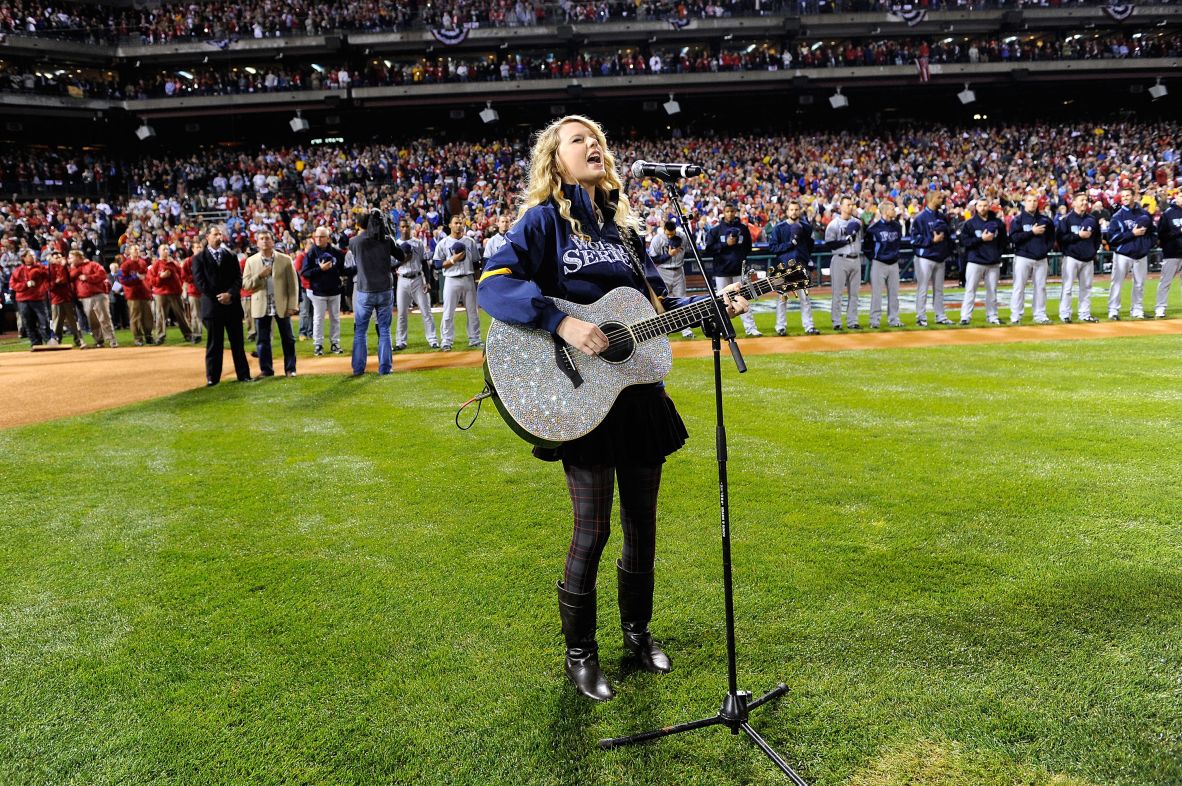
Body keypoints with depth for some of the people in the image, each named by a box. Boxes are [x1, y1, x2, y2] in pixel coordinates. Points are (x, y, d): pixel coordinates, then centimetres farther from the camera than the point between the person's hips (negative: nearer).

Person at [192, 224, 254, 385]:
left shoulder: (231, 256, 11)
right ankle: (212, 377, 7)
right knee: (214, 344, 2)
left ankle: (243, 375, 10)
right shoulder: (199, 258, 4)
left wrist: (230, 294, -12)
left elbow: (238, 278, 4)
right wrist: (218, 297, -10)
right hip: (212, 306, -2)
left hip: (232, 304, 2)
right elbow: (200, 282, -4)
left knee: (237, 342, 6)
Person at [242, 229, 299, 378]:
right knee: (262, 340, 6)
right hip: (261, 307, 1)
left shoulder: (285, 260, 2)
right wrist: (260, 276, -16)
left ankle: (290, 368, 15)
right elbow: (245, 284, 1)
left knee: (288, 339, 5)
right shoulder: (251, 261, 5)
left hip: (282, 306, -1)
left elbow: (293, 285, 0)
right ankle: (266, 369, 15)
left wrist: (292, 305, -7)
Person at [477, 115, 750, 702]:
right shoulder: (544, 219, -5)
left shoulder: (620, 223, 15)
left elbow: (656, 303, 19)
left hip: (638, 388, 6)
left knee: (642, 521, 14)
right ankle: (580, 654, 20)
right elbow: (493, 285, -19)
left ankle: (637, 631, 35)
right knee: (592, 529, -1)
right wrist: (562, 323, -30)